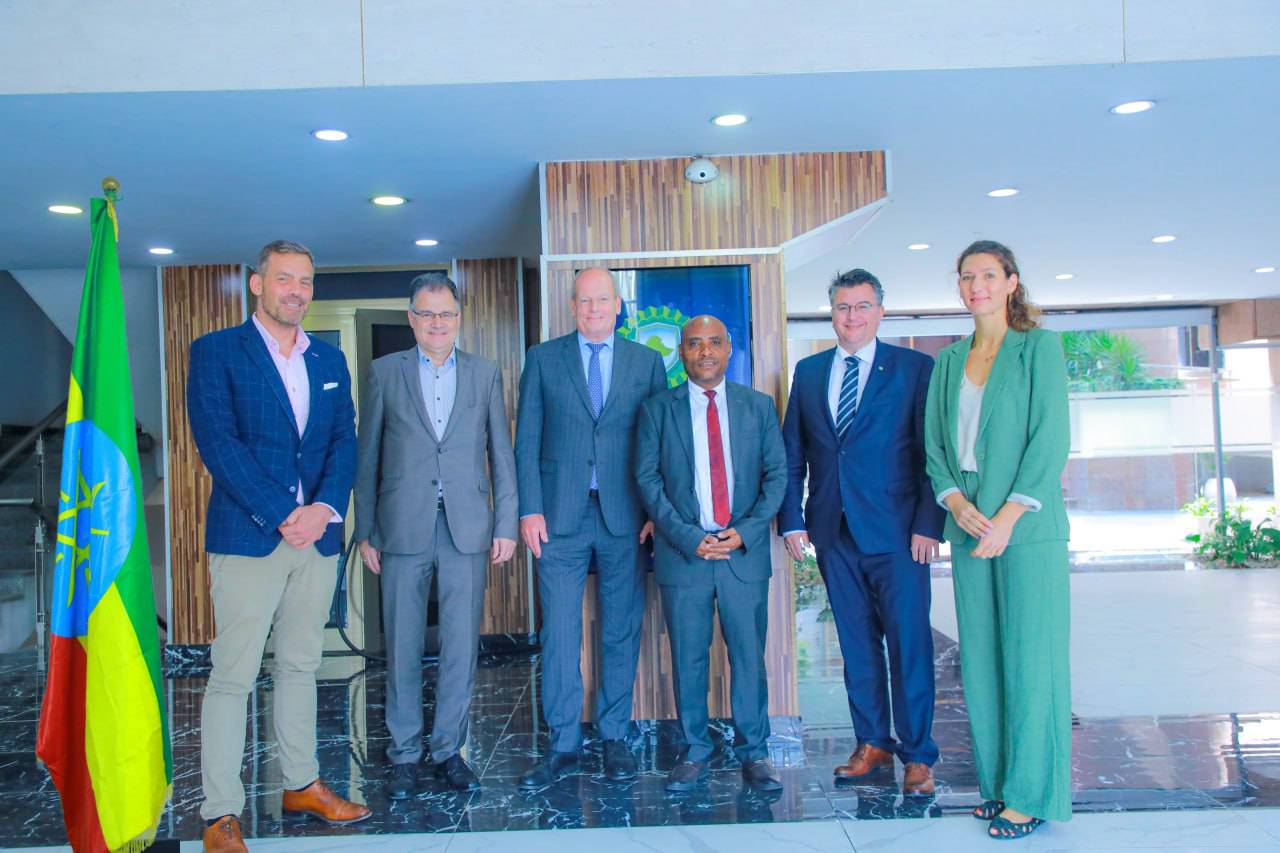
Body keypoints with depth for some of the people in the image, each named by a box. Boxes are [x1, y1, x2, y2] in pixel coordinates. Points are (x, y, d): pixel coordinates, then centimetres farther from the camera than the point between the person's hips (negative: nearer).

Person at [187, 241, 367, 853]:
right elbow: (218, 443, -10)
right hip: (246, 537, -5)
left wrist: (326, 508, -10)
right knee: (232, 675, -2)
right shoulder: (216, 351, -1)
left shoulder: (329, 360, 14)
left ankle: (301, 784, 28)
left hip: (317, 536, 5)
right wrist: (281, 517, -16)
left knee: (301, 666, 15)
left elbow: (344, 441, 8)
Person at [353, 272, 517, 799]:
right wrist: (365, 531, 3)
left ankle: (449, 749, 19)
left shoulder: (485, 375, 9)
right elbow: (367, 457, 6)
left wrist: (505, 525, 2)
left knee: (461, 646, 5)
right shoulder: (385, 373, 6)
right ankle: (404, 753, 19)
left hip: (467, 529, 1)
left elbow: (501, 454, 8)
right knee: (402, 647, 6)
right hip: (404, 528, -1)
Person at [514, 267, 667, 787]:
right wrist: (530, 509, -4)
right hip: (561, 514, 0)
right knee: (558, 633, 1)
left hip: (625, 516, 1)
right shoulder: (543, 358, 7)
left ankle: (614, 738, 21)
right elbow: (527, 440, 4)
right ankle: (563, 745, 12)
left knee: (621, 632, 8)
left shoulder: (646, 362, 8)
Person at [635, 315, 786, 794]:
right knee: (688, 659, 5)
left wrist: (747, 530, -8)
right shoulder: (657, 410, 5)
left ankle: (753, 751, 16)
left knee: (749, 656, 4)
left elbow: (777, 473, 6)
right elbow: (648, 479, 0)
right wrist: (688, 538, -10)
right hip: (683, 552, 0)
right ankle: (695, 752, 18)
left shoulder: (759, 407, 9)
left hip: (745, 552, 1)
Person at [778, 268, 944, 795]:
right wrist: (791, 520, 5)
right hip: (834, 531, 4)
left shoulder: (914, 368, 0)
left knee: (909, 644, 0)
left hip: (896, 532, -4)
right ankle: (872, 744, 24)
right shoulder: (809, 372, 12)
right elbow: (792, 454, 12)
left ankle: (918, 756, 13)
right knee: (856, 643, 11)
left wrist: (929, 525, -11)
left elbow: (933, 452, -4)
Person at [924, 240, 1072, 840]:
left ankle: (1031, 795, 10)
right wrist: (956, 502, -7)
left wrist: (1008, 515, -14)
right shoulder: (949, 360, 13)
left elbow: (1051, 438, -8)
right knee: (979, 660, 8)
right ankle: (996, 782, 20)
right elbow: (934, 442, 11)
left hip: (1027, 525, -5)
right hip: (968, 526, 5)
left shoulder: (1039, 347, -1)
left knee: (1029, 655, -1)